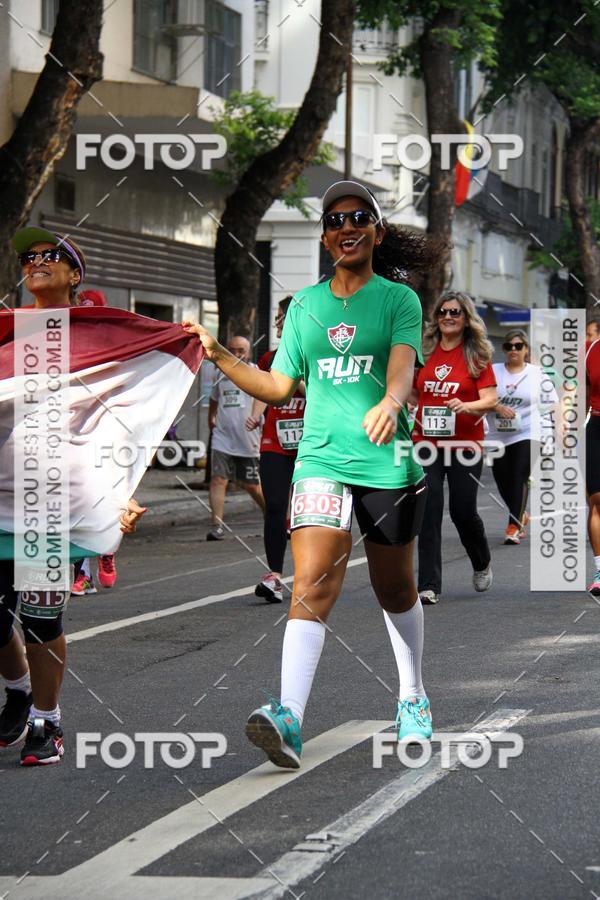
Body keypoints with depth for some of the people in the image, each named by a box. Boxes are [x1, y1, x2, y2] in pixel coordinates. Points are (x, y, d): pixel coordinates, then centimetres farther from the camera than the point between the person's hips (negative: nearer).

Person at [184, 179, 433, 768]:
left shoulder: (399, 299, 1)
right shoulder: (303, 306, 11)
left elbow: (402, 366, -17)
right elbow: (279, 387, 16)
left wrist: (389, 402, -38)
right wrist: (219, 357, 5)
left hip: (389, 464, -1)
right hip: (321, 461, 1)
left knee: (395, 591, 14)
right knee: (312, 586, -16)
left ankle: (412, 698, 37)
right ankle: (289, 721, -29)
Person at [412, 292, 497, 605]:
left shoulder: (477, 355, -1)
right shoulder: (424, 352, 7)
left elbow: (491, 399, -9)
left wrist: (467, 406, -25)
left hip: (465, 446, -2)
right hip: (426, 443, 2)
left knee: (463, 511, 1)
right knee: (429, 513, -7)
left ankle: (482, 563, 32)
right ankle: (429, 585, -7)